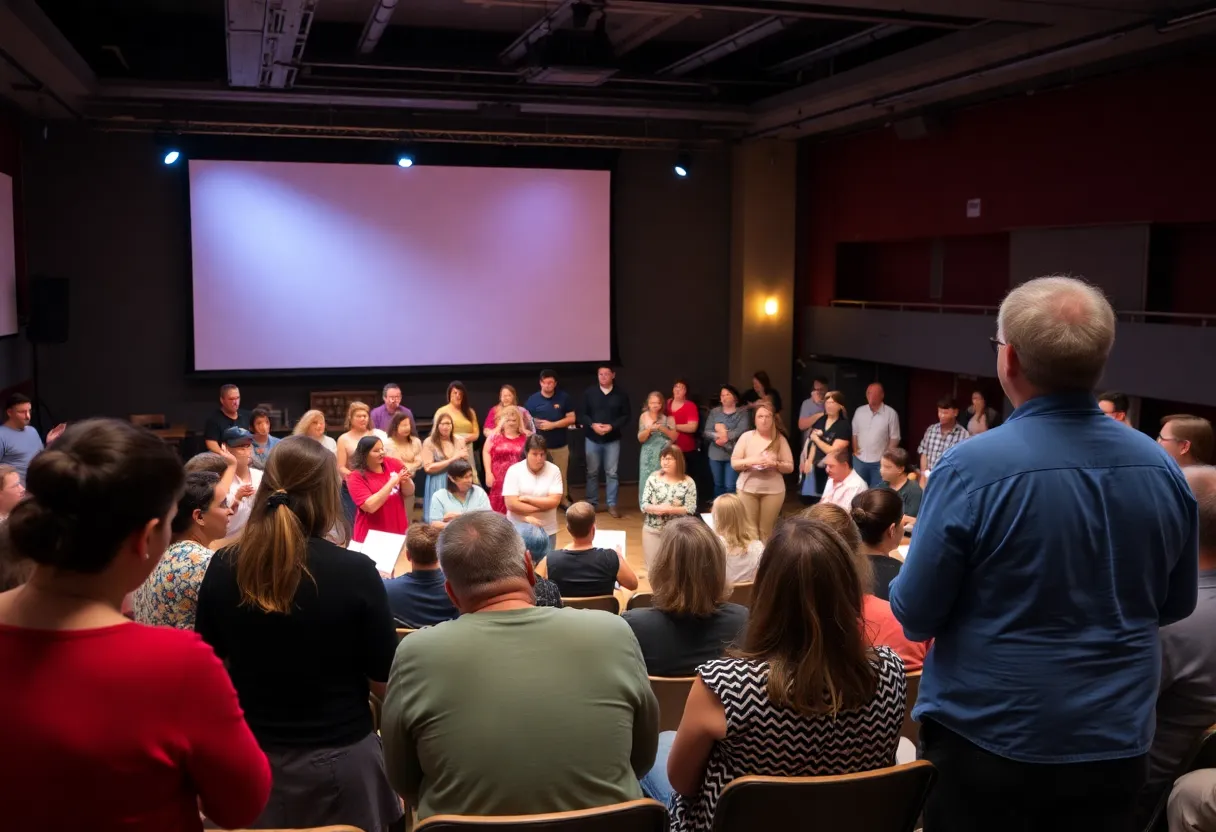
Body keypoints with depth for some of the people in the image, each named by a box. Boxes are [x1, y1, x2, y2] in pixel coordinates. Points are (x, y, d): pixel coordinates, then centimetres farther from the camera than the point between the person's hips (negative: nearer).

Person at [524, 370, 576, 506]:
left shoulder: (563, 397, -3)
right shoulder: (533, 399, -3)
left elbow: (571, 418, -3)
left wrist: (552, 425, -13)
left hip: (560, 445, 0)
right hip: (540, 445, 0)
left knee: (561, 474, 9)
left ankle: (563, 498, 24)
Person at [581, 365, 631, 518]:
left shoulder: (621, 394, 1)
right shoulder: (589, 392, 1)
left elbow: (626, 416, -1)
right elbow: (582, 414, 0)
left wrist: (612, 426, -15)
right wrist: (592, 425, -17)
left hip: (612, 439, 0)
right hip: (592, 438, 1)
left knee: (611, 473, 1)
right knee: (592, 472, 8)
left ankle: (612, 504, 8)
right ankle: (592, 502, 18)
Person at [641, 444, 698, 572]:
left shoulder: (688, 482, -7)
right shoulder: (653, 478, -2)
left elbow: (691, 509, -11)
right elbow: (644, 505, -4)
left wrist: (668, 509, -22)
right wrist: (657, 508, -23)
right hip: (652, 530, 2)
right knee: (652, 567, 8)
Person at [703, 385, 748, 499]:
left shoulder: (742, 413, 0)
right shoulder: (714, 412, 8)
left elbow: (741, 431, -15)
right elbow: (707, 432, -2)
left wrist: (724, 436, -15)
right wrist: (718, 435, -20)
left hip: (733, 454, -3)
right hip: (716, 454, 3)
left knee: (730, 486, -7)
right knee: (718, 484, 14)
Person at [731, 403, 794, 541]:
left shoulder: (780, 439, 2)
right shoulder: (746, 437, 1)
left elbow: (790, 467, 3)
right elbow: (734, 463, 2)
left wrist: (775, 464, -16)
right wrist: (749, 461, -16)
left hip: (773, 490, 0)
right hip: (747, 489, 0)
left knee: (766, 530, 2)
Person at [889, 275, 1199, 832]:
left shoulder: (971, 468, -21)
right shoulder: (1162, 468, -6)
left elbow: (915, 614, -14)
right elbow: (1176, 604, 8)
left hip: (987, 741, -4)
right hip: (1115, 745, 4)